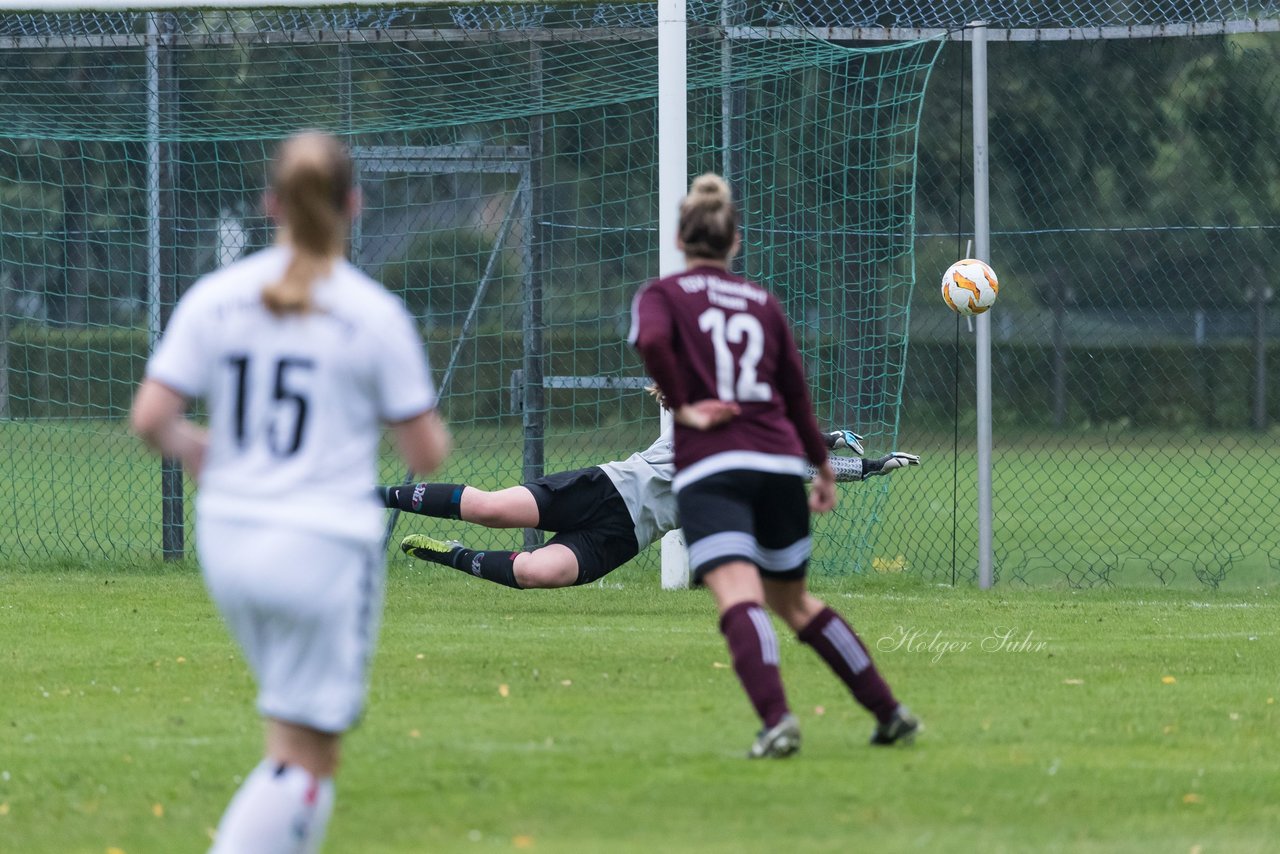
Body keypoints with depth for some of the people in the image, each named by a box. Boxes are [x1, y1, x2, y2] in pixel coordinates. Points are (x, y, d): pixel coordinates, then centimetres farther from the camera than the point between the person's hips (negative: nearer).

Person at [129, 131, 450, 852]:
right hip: (325, 547, -5)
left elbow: (150, 418, -5)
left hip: (228, 540, 5)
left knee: (309, 735, 22)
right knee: (304, 762, -1)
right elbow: (426, 453, -3)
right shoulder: (375, 313, -8)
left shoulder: (214, 298, 1)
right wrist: (436, 430, 19)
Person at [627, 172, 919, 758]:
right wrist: (823, 466, 30)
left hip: (709, 468, -4)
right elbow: (797, 391, 20)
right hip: (780, 462, 4)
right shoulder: (763, 302, 17)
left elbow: (652, 340, -17)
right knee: (794, 600, 20)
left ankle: (776, 720, -40)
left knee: (739, 597, -18)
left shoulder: (662, 295, 6)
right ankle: (890, 714, 20)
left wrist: (682, 408, -7)